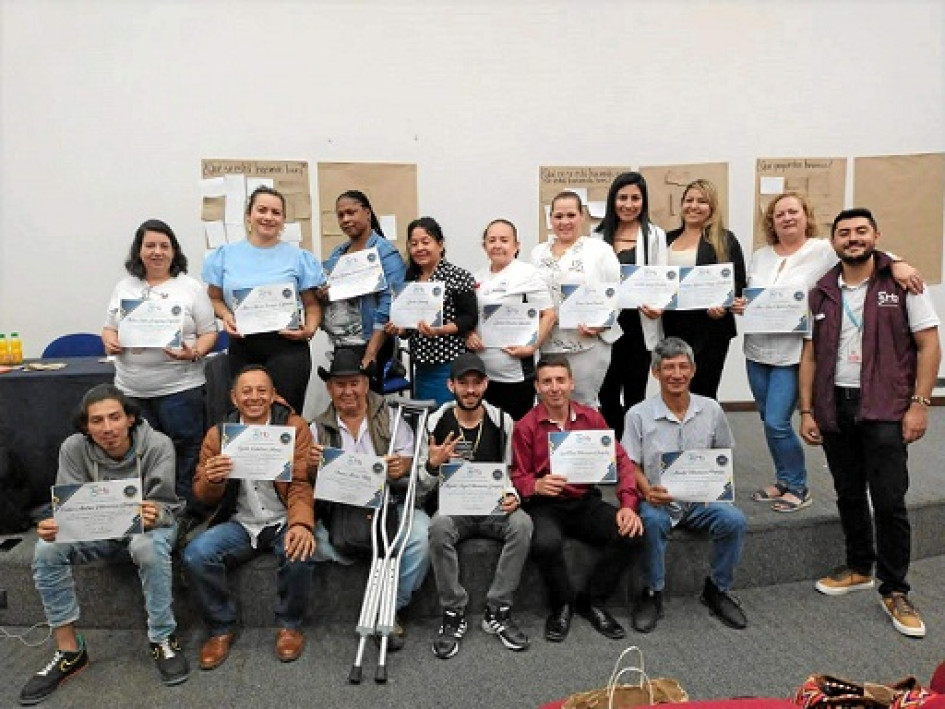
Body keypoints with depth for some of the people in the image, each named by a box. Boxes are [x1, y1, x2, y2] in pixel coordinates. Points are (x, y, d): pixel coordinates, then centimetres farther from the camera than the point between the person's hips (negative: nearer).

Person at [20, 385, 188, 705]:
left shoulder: (158, 445, -23)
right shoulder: (74, 448, -15)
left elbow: (163, 507, -21)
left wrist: (153, 518, -46)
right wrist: (54, 525, -37)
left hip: (147, 525, -3)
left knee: (150, 547, -37)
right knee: (46, 550, -23)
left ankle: (163, 641, -18)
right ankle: (69, 650, -10)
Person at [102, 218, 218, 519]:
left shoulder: (190, 287, 2)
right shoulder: (124, 287, 13)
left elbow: (209, 333, 1)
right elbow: (109, 327, 18)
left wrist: (194, 353, -18)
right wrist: (109, 342, -4)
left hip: (179, 387, -3)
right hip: (131, 390, 4)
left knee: (185, 452, -1)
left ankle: (190, 513, 11)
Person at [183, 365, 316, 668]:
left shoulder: (294, 426, -5)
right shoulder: (218, 433, 3)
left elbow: (301, 483, -11)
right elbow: (203, 495, 6)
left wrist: (301, 523, -31)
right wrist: (211, 480, -20)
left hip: (283, 522, -3)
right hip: (239, 524, 3)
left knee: (300, 553, -32)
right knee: (195, 554, -22)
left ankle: (289, 625, -2)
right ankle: (222, 628, 3)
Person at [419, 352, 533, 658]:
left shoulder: (501, 421, 0)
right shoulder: (437, 422, -3)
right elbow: (425, 483, 2)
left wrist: (512, 495, -14)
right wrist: (432, 464, -20)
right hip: (453, 506, -1)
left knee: (522, 524, -29)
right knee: (439, 528, -34)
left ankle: (497, 612, -13)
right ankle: (453, 614, -15)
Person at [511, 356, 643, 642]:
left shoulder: (591, 418, 4)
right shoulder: (525, 427, -3)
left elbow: (620, 460, 2)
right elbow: (518, 477, -2)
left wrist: (628, 505, -13)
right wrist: (537, 486, -25)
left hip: (586, 501, 3)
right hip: (545, 504, -3)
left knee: (630, 534, -21)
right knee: (546, 543, -34)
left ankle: (592, 600, 4)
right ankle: (562, 604, 0)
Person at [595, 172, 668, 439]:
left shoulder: (654, 235, 3)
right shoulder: (600, 236, 10)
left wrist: (658, 306, -23)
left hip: (639, 325, -2)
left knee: (634, 396, 7)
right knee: (607, 396, 8)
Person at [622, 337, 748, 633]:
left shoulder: (711, 409, 3)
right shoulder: (639, 415, -5)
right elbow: (630, 465, -4)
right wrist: (648, 491, -22)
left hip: (701, 499, 3)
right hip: (658, 500, -3)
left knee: (734, 520, -24)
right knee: (652, 521, -34)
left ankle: (717, 589, 3)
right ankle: (653, 593, -9)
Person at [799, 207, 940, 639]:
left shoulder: (901, 284, -2)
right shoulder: (821, 293, 8)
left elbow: (928, 345, -4)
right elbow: (810, 355, 9)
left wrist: (919, 404, -11)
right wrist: (806, 410, 4)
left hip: (884, 408, -3)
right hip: (834, 406, 4)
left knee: (889, 500, -3)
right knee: (848, 494, 14)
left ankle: (894, 591, 12)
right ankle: (859, 568, 31)